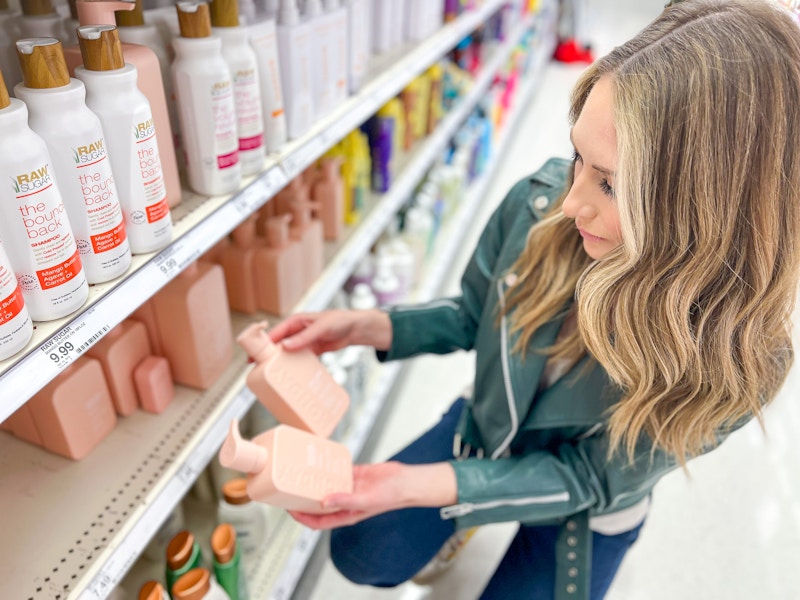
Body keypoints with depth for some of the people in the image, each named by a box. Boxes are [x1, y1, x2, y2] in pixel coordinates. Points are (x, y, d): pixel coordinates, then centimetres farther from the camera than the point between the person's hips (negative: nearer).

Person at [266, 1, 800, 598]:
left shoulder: (734, 356, -34)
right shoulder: (541, 202, -27)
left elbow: (587, 477, -24)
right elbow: (474, 315, -7)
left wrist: (414, 486, -35)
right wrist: (363, 326, -24)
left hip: (585, 510, -2)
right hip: (482, 430, 3)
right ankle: (462, 520, 30)